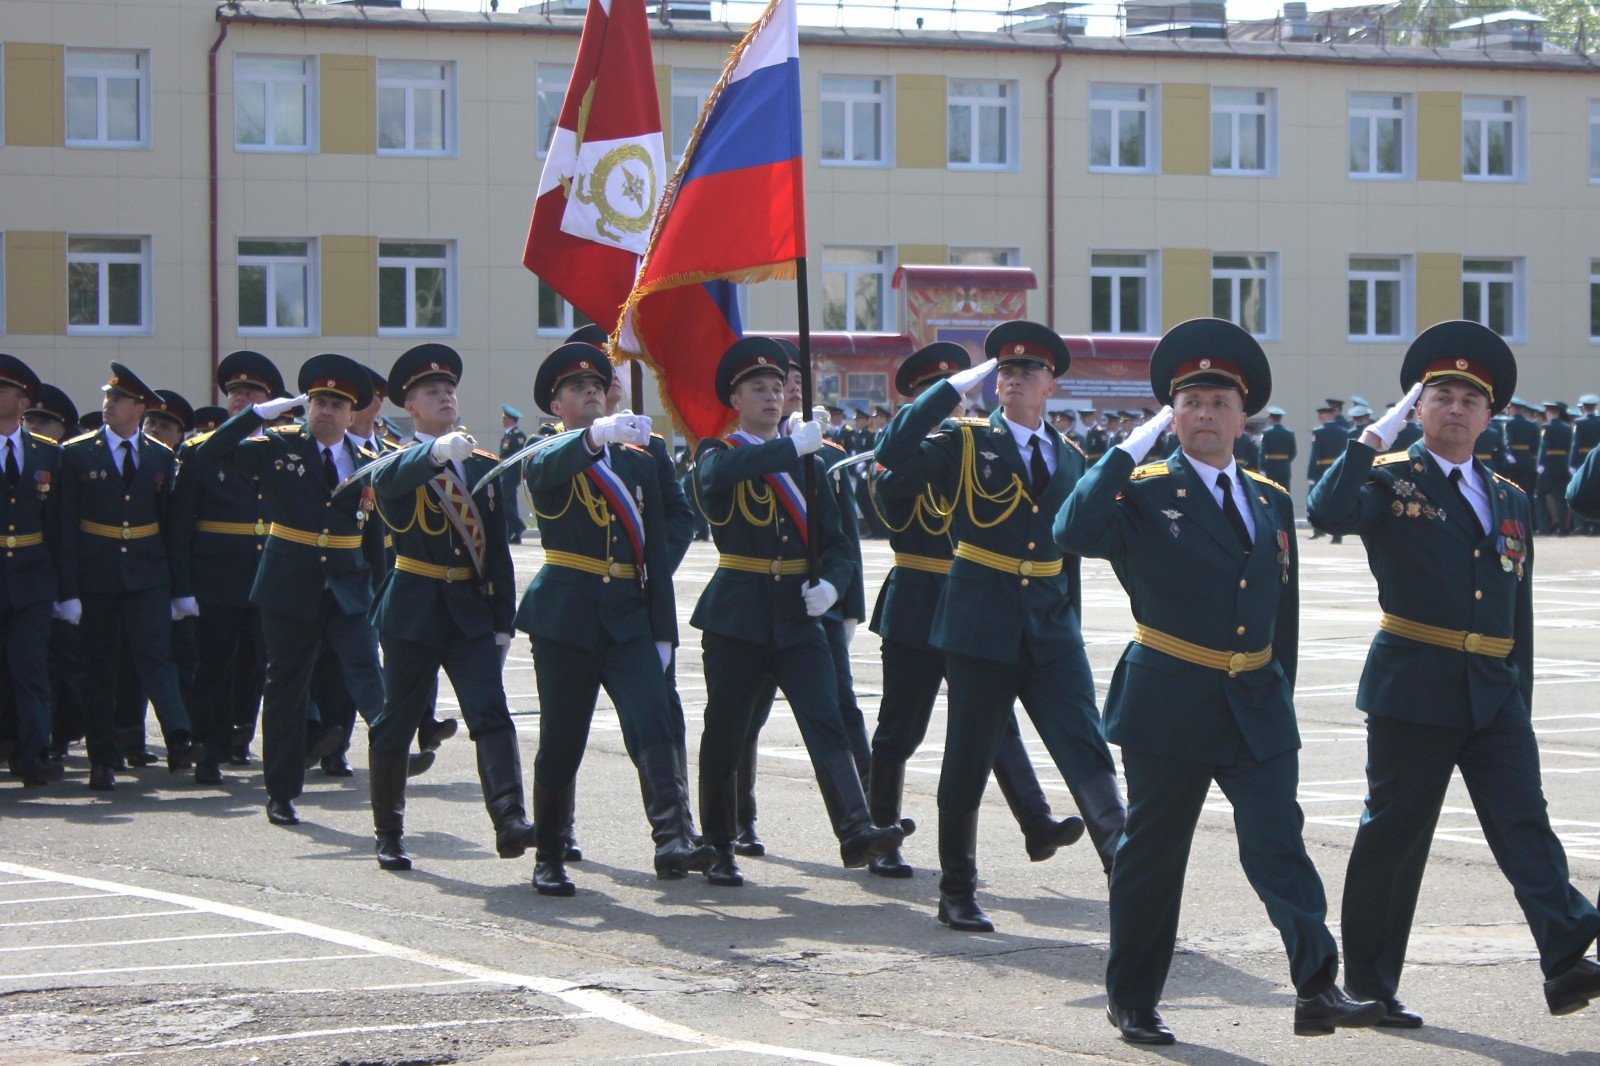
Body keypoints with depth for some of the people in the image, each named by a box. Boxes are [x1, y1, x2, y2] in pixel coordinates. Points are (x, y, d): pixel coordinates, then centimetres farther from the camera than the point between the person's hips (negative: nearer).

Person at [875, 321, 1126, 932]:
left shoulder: (1069, 459, 13)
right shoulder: (966, 444, 0)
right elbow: (894, 453, -18)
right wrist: (959, 384, -16)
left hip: (1051, 630, 3)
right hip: (982, 625, -3)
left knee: (1088, 755, -7)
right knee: (968, 762, 4)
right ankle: (957, 894, 16)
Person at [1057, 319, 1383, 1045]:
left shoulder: (1271, 502, 12)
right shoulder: (1143, 493, -4)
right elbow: (1073, 534, -24)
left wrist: (1279, 695, 15)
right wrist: (1133, 448, -19)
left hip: (1258, 711, 3)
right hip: (1169, 705, -3)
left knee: (1279, 846, -8)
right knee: (1153, 856, 7)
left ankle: (1317, 990, -15)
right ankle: (1132, 1002, 20)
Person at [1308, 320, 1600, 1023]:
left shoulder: (1509, 500, 16)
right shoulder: (1390, 479, 0)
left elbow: (1519, 611, 19)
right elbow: (1329, 512, -23)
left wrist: (1520, 698, 15)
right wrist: (1379, 434, -18)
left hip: (1496, 698, 4)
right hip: (1414, 691, -4)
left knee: (1526, 826, -8)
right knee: (1393, 834, 3)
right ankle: (1369, 984, 12)